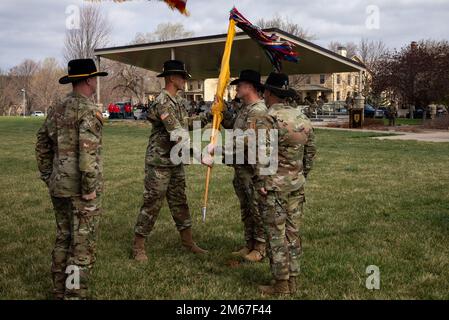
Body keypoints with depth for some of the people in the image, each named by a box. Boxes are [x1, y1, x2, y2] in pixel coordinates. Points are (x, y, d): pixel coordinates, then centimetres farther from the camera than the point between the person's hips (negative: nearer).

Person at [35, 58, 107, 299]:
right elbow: (87, 152, -24)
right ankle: (75, 294, 6)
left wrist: (48, 178, 21)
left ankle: (60, 291, 29)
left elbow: (42, 146, 15)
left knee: (63, 238, 18)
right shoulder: (89, 110, -15)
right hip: (81, 188, -8)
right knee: (82, 243, 0)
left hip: (58, 187, 8)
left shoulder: (56, 110, 10)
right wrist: (90, 189, -18)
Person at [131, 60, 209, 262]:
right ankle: (138, 247, 12)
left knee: (179, 202, 15)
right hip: (160, 162, -9)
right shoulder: (163, 103, -20)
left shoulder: (179, 100, 10)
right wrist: (198, 156, -28)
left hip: (176, 161, 9)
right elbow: (178, 134, -26)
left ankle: (187, 241, 26)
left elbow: (185, 122, 23)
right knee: (152, 204, -1)